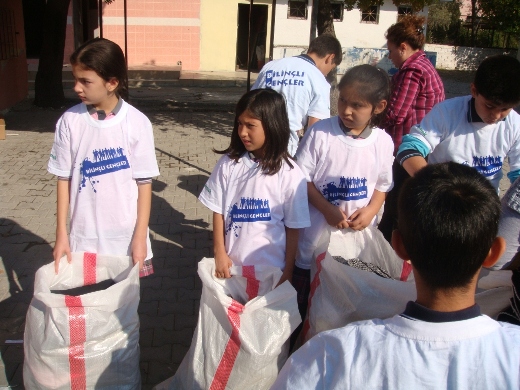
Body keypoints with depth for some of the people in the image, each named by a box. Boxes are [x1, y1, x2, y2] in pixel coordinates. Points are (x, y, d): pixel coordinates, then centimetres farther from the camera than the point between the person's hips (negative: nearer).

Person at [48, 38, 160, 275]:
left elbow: (144, 182, -6)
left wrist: (140, 237, -7)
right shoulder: (69, 122, -5)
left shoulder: (137, 123, -10)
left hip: (126, 236, -1)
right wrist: (61, 234, 2)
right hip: (84, 237, 1)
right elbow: (64, 179, 2)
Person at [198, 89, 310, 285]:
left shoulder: (289, 174, -12)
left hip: (271, 268, -2)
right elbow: (218, 212, 0)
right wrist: (219, 253, -3)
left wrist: (287, 272, -2)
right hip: (231, 264, 2)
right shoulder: (228, 164, -7)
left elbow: (293, 228, -6)